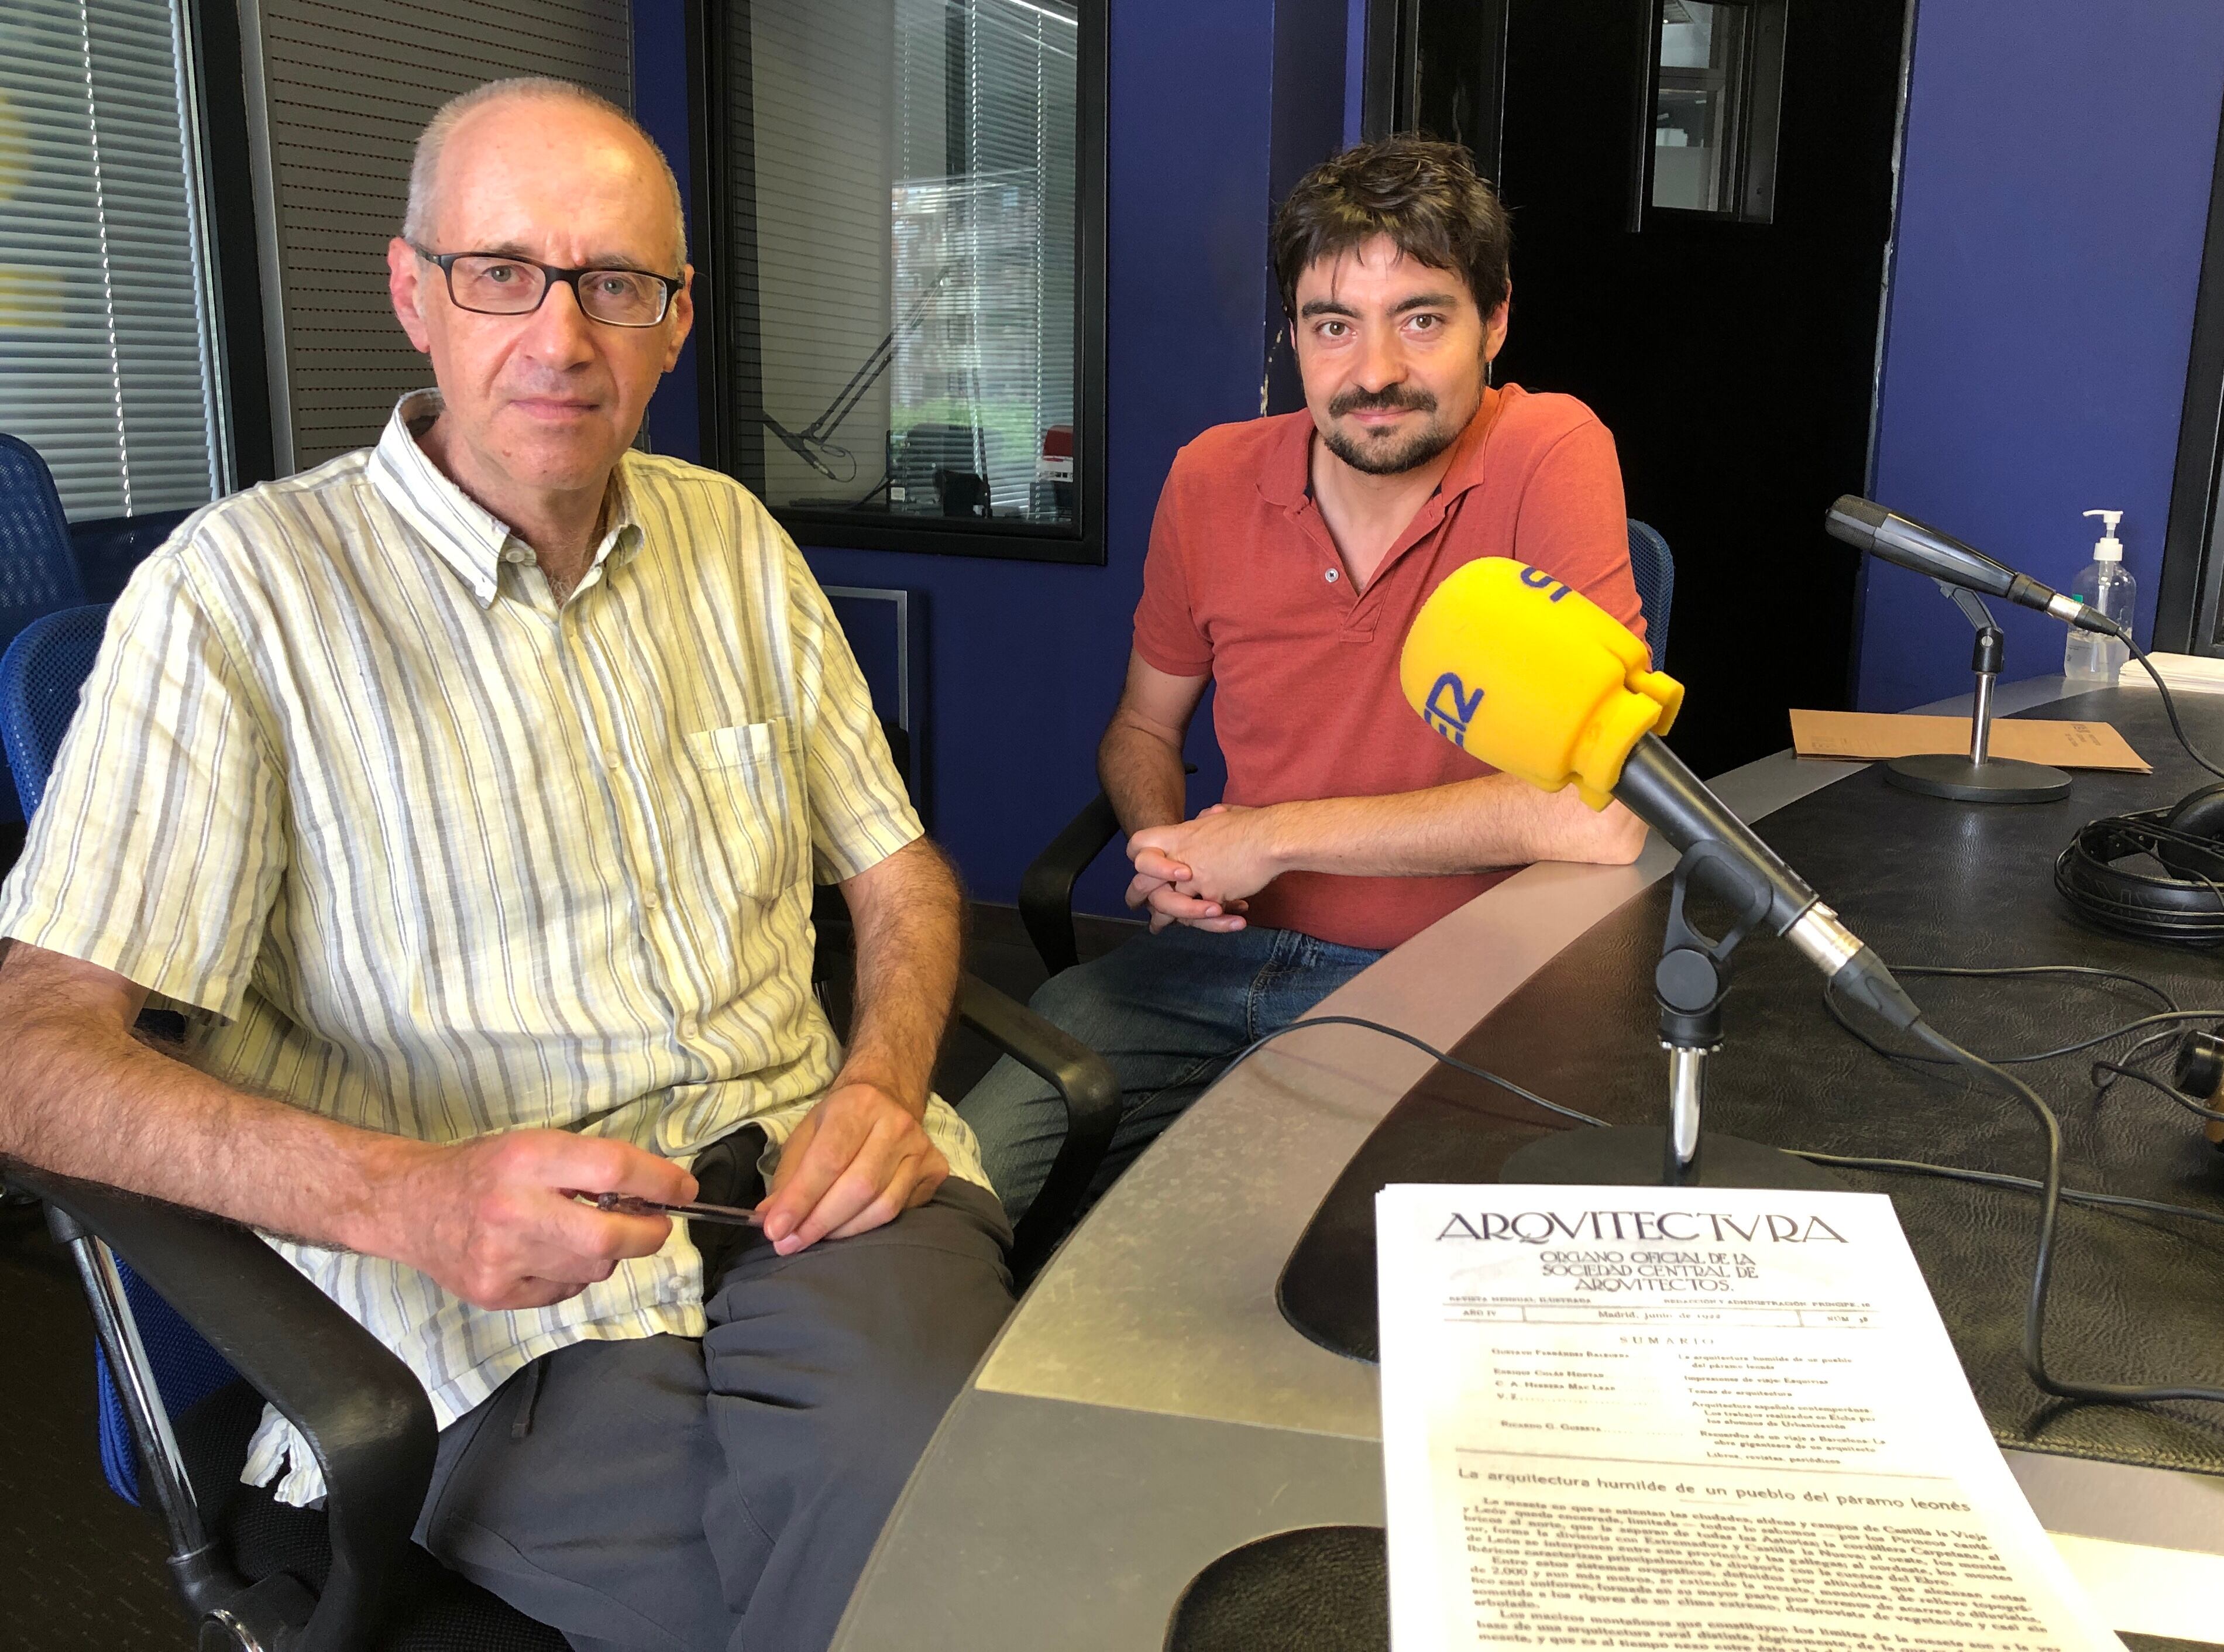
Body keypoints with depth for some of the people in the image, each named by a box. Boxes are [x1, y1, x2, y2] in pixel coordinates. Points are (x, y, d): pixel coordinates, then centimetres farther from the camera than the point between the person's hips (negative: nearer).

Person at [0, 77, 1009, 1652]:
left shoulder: (734, 542, 13)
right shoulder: (243, 590, -4)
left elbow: (898, 870, 18)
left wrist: (882, 1083, -4)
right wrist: (404, 1198, -25)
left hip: (803, 1187, 4)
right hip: (501, 1297, -4)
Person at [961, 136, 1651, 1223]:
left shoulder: (1549, 454, -15)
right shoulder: (1212, 480, 1)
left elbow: (1606, 816, -24)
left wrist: (1275, 837, -17)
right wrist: (1165, 849, -7)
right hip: (1227, 950, 4)